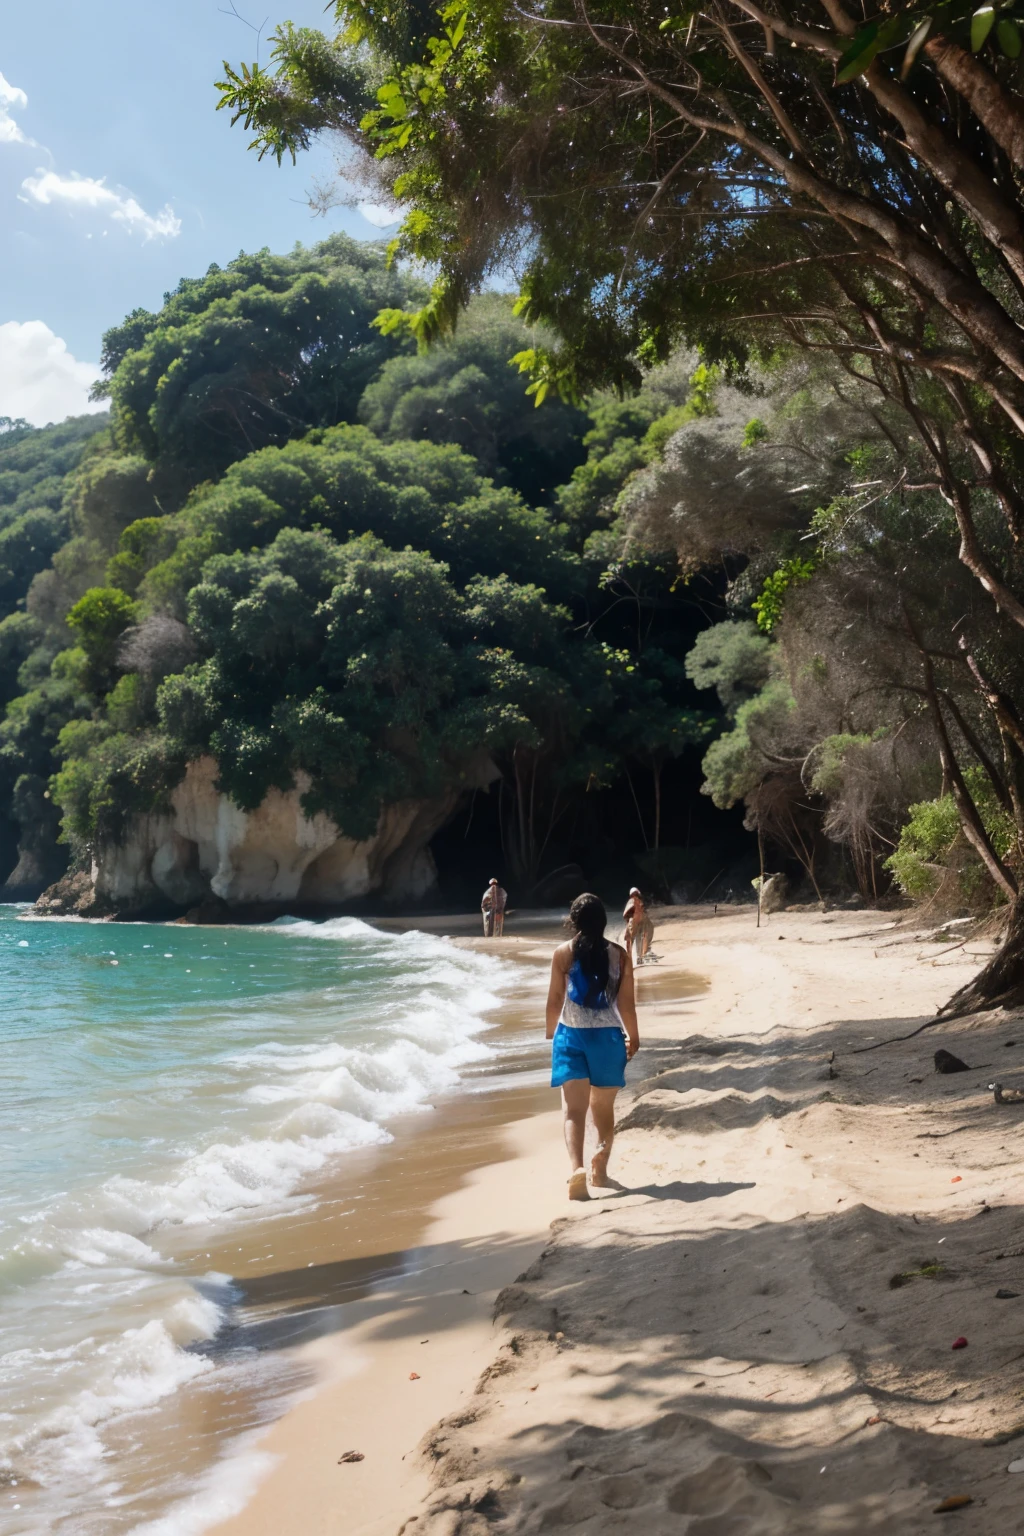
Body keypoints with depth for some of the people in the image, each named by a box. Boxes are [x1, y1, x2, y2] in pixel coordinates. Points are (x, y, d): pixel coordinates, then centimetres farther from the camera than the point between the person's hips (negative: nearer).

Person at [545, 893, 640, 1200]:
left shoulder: (563, 953, -3)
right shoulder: (619, 954, -1)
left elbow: (555, 1000, 0)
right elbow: (626, 1002, 1)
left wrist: (550, 1034, 15)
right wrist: (634, 1036, 14)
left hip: (571, 1036, -1)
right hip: (607, 1036, 1)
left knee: (574, 1109, -6)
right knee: (604, 1107, 19)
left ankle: (577, 1167, -27)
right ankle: (600, 1165, 19)